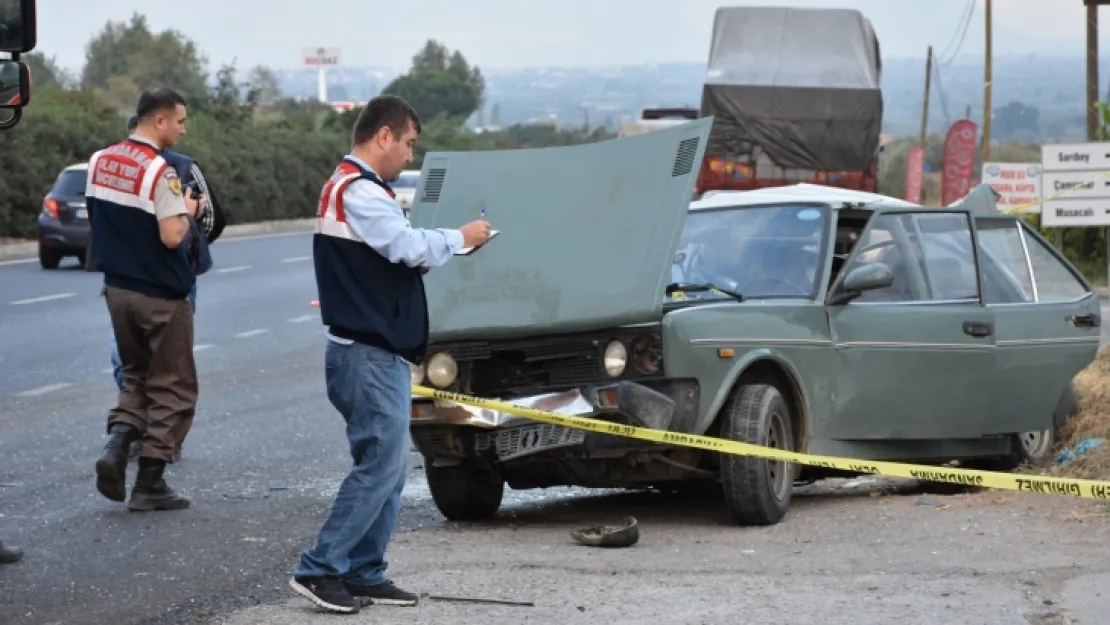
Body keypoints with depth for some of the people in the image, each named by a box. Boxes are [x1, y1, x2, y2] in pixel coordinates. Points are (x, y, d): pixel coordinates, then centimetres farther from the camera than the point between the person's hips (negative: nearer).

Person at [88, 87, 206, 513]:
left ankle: (116, 445, -2)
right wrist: (186, 212, -5)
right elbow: (172, 236, -26)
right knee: (172, 389, 6)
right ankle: (149, 485, 6)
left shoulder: (99, 162, 3)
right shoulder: (159, 171, -20)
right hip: (161, 296, -7)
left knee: (137, 377, 21)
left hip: (118, 289, 7)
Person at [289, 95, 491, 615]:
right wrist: (460, 238, -6)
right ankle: (319, 570, -7)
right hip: (368, 354, -11)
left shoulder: (352, 187, 19)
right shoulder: (358, 191, -15)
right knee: (380, 464, -10)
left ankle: (364, 574, 14)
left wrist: (423, 255, 4)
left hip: (379, 351, 11)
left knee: (391, 465, 11)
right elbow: (408, 245, -22)